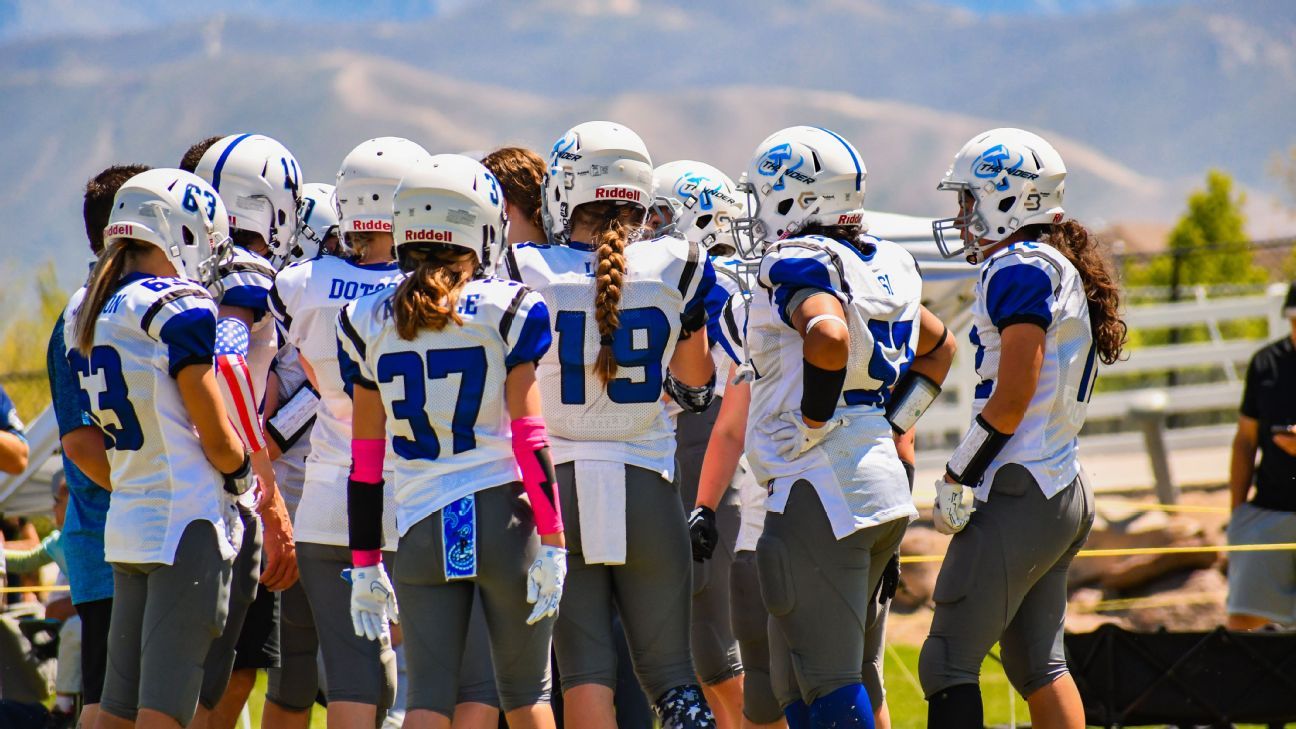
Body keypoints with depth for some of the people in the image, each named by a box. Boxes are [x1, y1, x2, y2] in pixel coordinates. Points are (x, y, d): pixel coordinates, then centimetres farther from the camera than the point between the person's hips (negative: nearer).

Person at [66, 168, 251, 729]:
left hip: (124, 524, 8)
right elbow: (217, 440, -8)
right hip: (188, 523, -8)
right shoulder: (177, 310, -13)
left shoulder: (87, 313, 10)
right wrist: (245, 475, 11)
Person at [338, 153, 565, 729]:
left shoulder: (368, 321, 5)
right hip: (503, 514, -2)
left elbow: (365, 460, 7)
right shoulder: (507, 311, -3)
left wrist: (364, 563, 12)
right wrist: (552, 543, -4)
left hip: (422, 525, 2)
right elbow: (529, 441, -6)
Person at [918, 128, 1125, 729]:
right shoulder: (1063, 270, 16)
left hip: (1017, 496, -10)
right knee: (1038, 665, 14)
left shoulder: (1020, 272, -13)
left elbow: (1013, 398, -18)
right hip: (1063, 491, 10)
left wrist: (956, 478, -11)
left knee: (949, 664, -8)